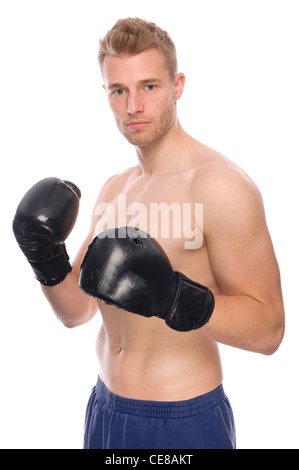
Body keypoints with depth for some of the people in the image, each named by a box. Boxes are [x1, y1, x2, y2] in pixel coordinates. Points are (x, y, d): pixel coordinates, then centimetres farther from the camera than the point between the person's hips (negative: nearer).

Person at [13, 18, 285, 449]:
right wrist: (50, 264, -11)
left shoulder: (221, 185, -18)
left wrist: (179, 300, -32)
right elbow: (78, 311, 6)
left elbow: (268, 329, -18)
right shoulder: (114, 190, 5)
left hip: (182, 424, -6)